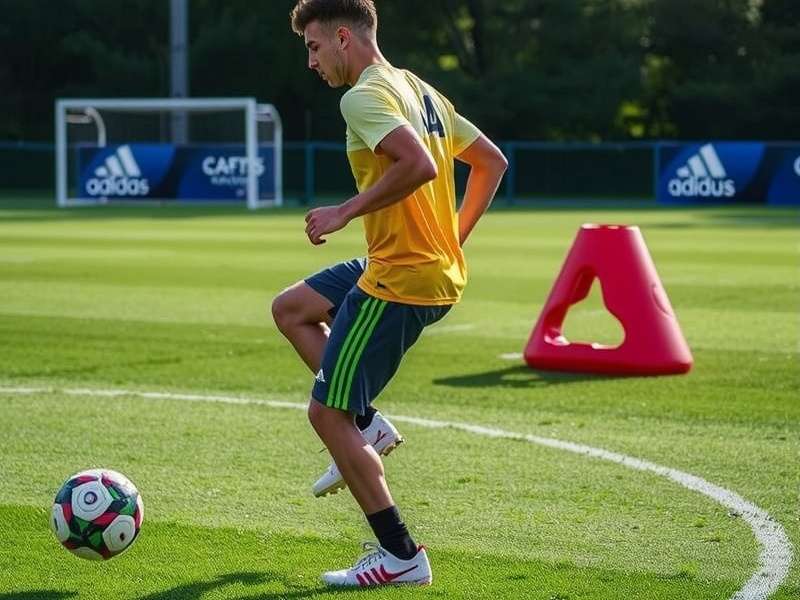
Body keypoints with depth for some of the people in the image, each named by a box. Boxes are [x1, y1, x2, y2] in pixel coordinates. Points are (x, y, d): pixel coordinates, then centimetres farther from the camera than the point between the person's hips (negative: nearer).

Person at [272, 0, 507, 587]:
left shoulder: (364, 96, -14)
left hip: (400, 280, -10)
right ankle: (367, 424, 17)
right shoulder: (420, 91, 15)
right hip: (440, 269, 10)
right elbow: (492, 161, 20)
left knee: (325, 414, -2)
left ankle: (401, 557, 1)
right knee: (290, 309, 26)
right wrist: (452, 239, 19)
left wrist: (346, 211, -19)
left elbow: (418, 165, -30)